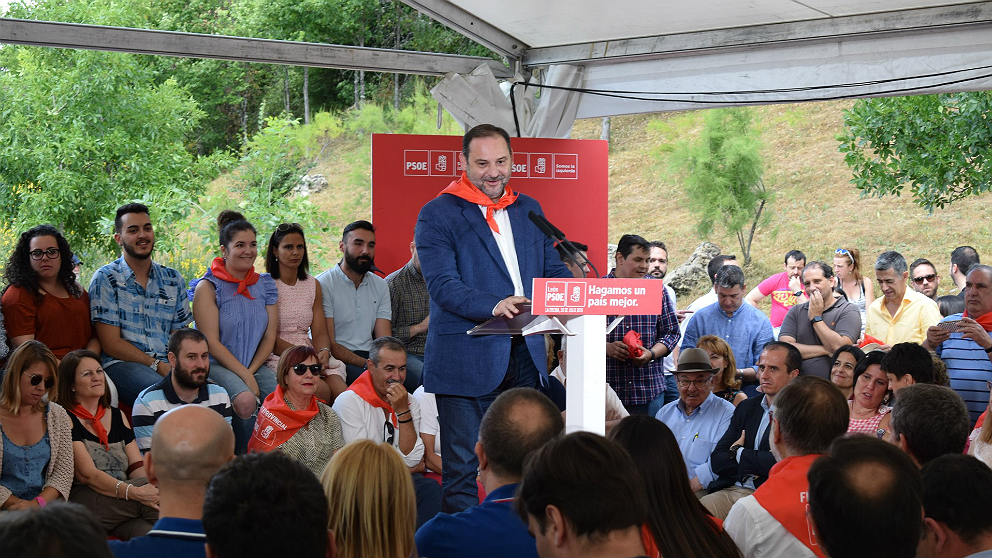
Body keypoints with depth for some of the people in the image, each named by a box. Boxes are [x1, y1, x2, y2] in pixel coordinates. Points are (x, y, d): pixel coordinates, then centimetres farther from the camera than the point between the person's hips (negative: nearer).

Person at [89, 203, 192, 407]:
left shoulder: (173, 280, 18)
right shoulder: (105, 279, 4)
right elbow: (111, 344, -2)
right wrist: (157, 365, -13)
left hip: (166, 365, 4)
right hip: (121, 364, -4)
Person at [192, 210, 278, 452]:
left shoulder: (265, 285, 13)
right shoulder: (208, 287, -3)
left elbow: (270, 335, 10)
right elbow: (211, 343, -9)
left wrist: (252, 370, -6)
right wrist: (245, 377, -16)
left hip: (256, 365, 4)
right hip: (218, 366, -4)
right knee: (246, 402, -34)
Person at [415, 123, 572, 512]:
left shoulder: (530, 210, 15)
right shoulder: (437, 215, -4)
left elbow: (552, 269, 16)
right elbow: (442, 286, -14)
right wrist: (494, 305, -30)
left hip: (525, 356, 6)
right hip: (466, 360, -5)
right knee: (462, 467, -1)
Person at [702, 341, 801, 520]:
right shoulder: (746, 408, 19)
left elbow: (781, 462, -16)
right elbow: (717, 461, 12)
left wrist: (738, 453, 1)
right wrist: (755, 462, -5)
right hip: (730, 490, 5)